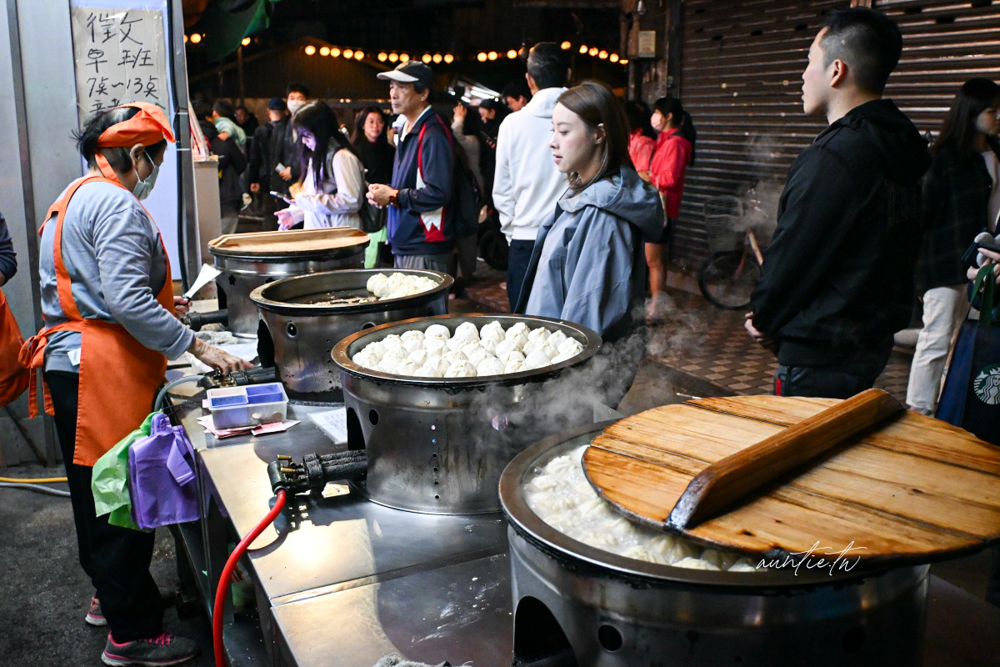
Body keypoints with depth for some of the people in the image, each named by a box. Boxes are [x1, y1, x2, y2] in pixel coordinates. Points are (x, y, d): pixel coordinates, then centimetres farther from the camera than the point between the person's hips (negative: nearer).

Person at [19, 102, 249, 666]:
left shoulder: (74, 200, 19)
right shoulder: (116, 205, -14)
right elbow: (126, 301, -23)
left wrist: (159, 305, 24)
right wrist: (198, 348, -20)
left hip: (72, 362, 11)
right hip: (102, 369, -11)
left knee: (98, 491, 20)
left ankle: (111, 595, 37)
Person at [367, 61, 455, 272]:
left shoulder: (433, 135, -15)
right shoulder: (404, 129, 15)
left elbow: (438, 193, -23)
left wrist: (393, 197, -13)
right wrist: (384, 193, 6)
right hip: (403, 246, 9)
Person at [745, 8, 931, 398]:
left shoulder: (834, 157, -23)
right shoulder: (895, 148, 9)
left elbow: (793, 257, -18)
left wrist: (764, 319, 1)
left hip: (820, 356, -10)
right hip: (872, 343, 10)